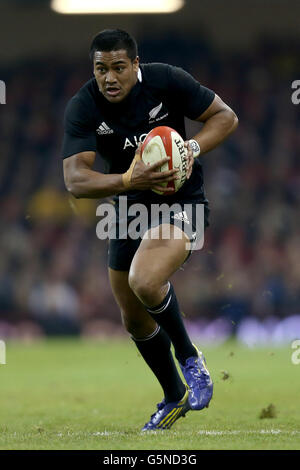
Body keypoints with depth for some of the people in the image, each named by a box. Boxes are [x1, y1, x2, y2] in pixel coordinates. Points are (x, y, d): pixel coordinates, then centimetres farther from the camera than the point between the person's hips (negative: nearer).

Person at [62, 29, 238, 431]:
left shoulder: (166, 80, -17)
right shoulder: (83, 107, -16)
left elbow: (226, 117, -7)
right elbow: (75, 179, -26)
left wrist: (193, 148, -25)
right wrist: (130, 180, -42)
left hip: (181, 202, -4)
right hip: (129, 209, 5)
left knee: (145, 280, -32)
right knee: (135, 319, 14)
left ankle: (189, 358, -5)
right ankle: (175, 398, 38)